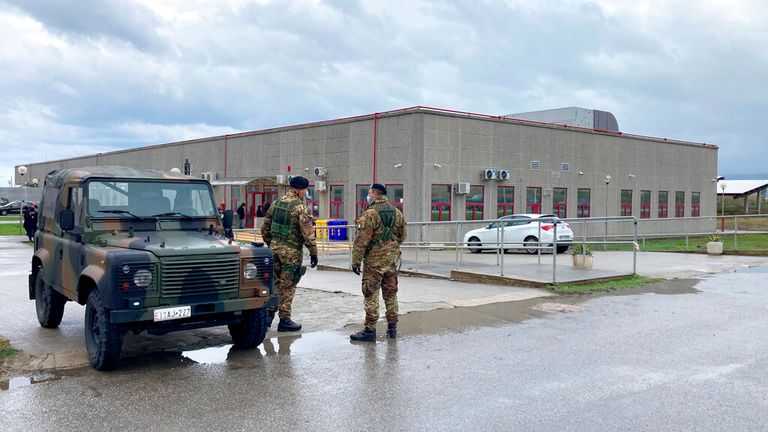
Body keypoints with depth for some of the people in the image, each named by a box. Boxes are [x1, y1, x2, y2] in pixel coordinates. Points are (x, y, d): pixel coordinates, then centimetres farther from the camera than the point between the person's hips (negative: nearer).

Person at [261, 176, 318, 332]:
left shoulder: (276, 203, 9)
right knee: (287, 286, 1)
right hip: (291, 251, -6)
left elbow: (265, 228, 13)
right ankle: (284, 320, 8)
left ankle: (269, 313, 19)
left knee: (274, 282, 17)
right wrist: (313, 253, -9)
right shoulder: (300, 207, -13)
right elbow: (307, 233, -16)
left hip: (274, 248, 7)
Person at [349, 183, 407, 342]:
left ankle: (370, 330, 1)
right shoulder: (396, 212, 8)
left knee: (371, 295, -1)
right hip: (392, 259, 7)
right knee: (390, 294, 14)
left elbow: (361, 239, -16)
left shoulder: (371, 213, -14)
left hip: (374, 260, -7)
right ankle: (392, 327, 20)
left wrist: (356, 261, -11)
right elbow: (403, 234, 17)